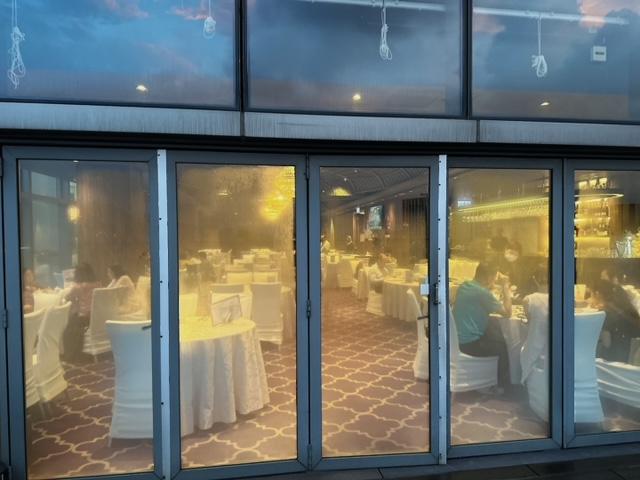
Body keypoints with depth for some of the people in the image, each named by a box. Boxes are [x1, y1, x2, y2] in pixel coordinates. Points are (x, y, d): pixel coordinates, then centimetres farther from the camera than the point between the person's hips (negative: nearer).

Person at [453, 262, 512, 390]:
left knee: (495, 326, 23)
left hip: (457, 338, 8)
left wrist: (498, 283, 15)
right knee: (503, 346, 14)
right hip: (469, 343, -8)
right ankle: (501, 384, 32)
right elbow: (507, 313, -9)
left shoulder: (464, 285, 6)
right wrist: (506, 287, -3)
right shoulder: (482, 292, -19)